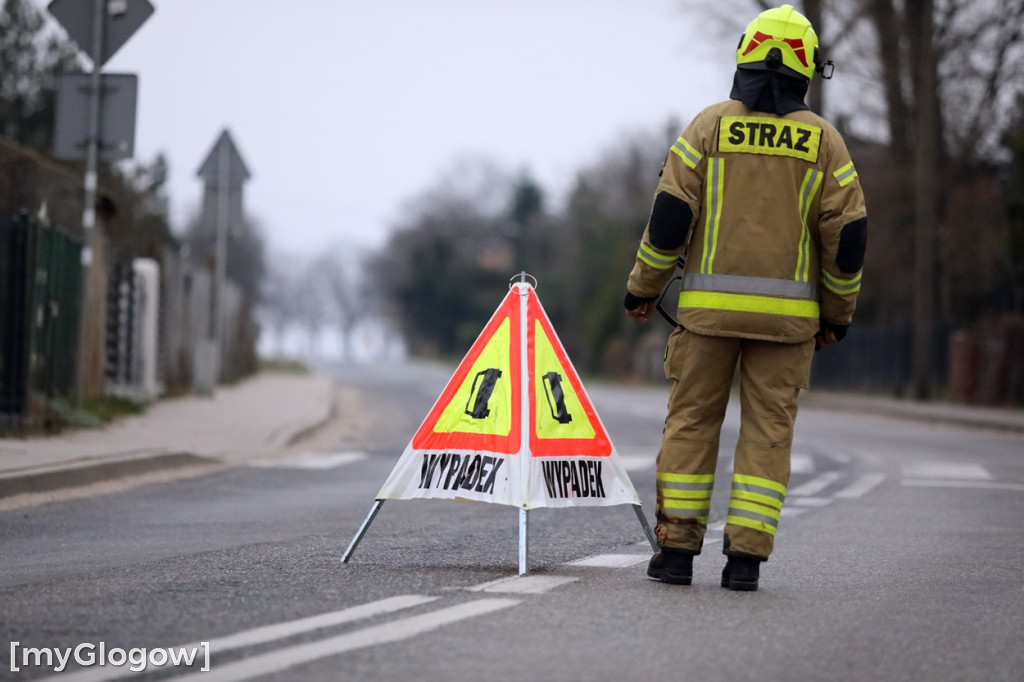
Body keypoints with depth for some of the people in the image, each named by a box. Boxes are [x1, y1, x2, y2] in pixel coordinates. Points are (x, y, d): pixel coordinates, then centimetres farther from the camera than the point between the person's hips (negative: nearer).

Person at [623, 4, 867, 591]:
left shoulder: (711, 125, 1)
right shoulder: (823, 139, 3)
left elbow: (671, 213, -2)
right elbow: (848, 234, 3)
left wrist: (643, 288, 9)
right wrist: (837, 315, 14)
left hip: (710, 303, 0)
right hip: (788, 313, 0)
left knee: (692, 421, 7)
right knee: (769, 430, 4)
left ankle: (677, 548, 6)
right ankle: (746, 557, -1)